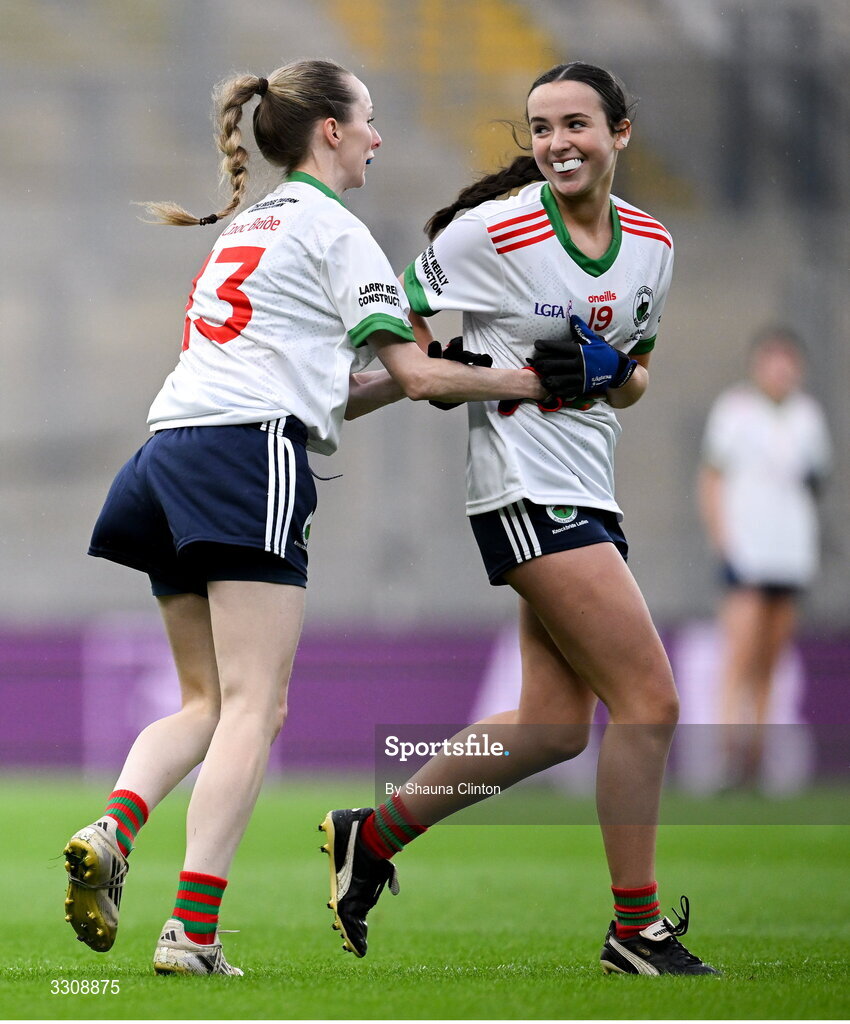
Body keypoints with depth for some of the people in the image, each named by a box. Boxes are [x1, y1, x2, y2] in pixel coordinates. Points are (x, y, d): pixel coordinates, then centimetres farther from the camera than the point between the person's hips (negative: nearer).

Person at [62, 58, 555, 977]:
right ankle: (191, 929, -18)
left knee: (206, 700, 12)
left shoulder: (247, 228, 27)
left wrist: (407, 377, 15)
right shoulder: (332, 229, 1)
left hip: (170, 453, 8)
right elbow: (417, 374, -1)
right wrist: (525, 382, 9)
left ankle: (113, 830, -16)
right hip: (249, 455, -8)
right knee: (254, 708, -9)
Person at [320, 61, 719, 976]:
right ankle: (637, 931, -1)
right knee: (650, 701, -11)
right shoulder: (491, 231, -11)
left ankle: (371, 835, 18)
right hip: (525, 483, -8)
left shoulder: (651, 242, 8)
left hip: (589, 485, 8)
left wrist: (614, 374, -2)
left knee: (556, 724, 4)